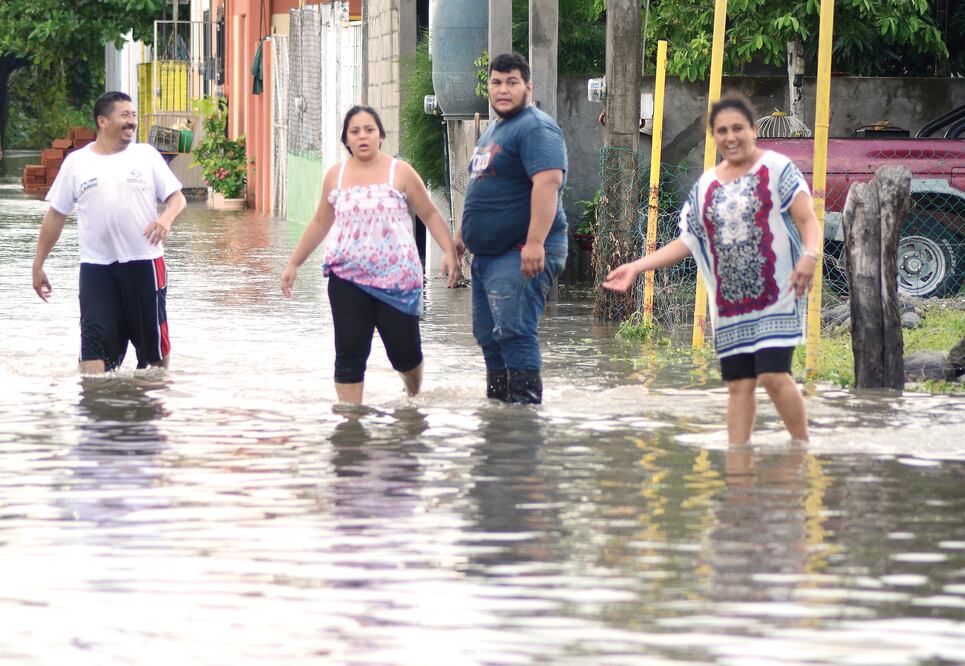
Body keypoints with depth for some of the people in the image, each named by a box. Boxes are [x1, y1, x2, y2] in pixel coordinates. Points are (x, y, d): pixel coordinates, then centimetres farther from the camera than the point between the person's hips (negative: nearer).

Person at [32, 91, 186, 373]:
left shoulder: (146, 155, 5)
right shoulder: (76, 162, 5)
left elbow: (177, 198, 5)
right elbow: (56, 214, 10)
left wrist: (167, 218, -20)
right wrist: (38, 265, 9)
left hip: (144, 264, 1)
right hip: (96, 267, -1)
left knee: (155, 340, 8)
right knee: (94, 344, -12)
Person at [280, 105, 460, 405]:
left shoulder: (400, 172, 1)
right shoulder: (335, 176, 9)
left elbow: (430, 215, 3)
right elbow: (320, 223, 19)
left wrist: (450, 252, -9)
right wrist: (294, 264, 21)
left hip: (397, 277, -2)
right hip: (347, 278, 2)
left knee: (405, 351, 4)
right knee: (349, 354, -4)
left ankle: (415, 397, 35)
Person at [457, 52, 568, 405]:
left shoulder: (535, 128, -13)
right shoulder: (493, 131, 20)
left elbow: (548, 181, -26)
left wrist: (535, 243, -32)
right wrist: (463, 233, 31)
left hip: (522, 254, -10)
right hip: (488, 253, 10)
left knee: (514, 330, -16)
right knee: (488, 334, 13)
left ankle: (525, 400, -16)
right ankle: (496, 399, 20)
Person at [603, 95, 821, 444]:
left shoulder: (776, 169, -2)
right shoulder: (706, 186, 15)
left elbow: (808, 221, -9)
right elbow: (687, 241, 19)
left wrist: (809, 255, -29)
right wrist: (636, 267, 13)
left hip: (775, 296, -5)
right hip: (729, 305, 6)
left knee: (773, 374, -16)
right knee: (738, 384, 4)